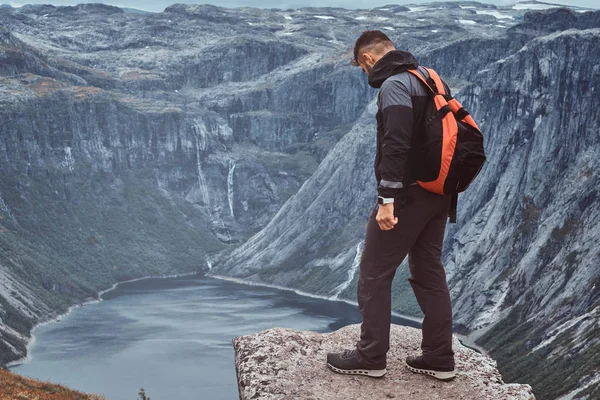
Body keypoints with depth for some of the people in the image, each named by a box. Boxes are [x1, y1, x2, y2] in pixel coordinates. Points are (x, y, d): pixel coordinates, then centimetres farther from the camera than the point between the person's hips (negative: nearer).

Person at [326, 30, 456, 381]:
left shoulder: (394, 85, -14)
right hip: (438, 194, 9)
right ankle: (440, 358, 20)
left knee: (374, 275, 3)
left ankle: (371, 358, 11)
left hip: (407, 195, -9)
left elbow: (396, 145, -25)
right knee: (430, 272, 14)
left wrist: (387, 199, -25)